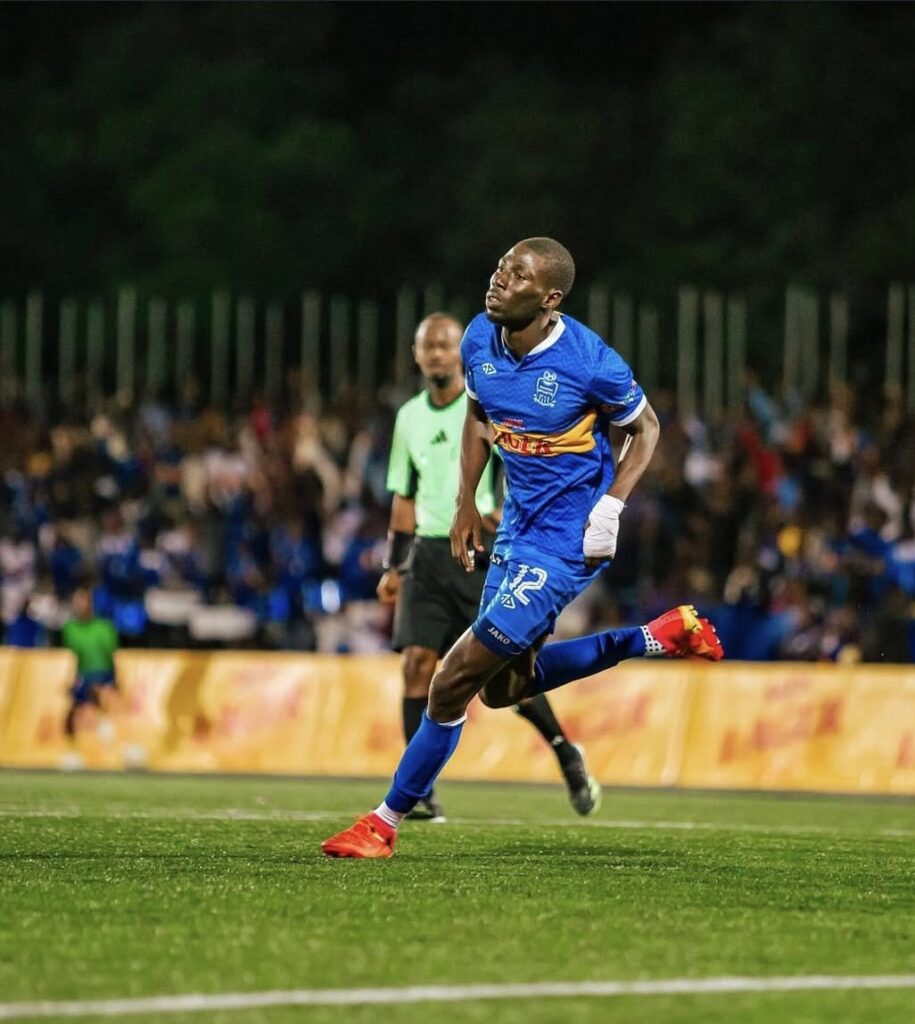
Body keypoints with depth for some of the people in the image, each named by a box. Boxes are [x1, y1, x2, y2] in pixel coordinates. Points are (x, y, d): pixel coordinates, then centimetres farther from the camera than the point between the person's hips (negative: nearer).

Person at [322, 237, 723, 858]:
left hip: (566, 541, -9)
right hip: (516, 528, 9)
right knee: (502, 685, 18)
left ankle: (386, 823, 3)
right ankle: (659, 637, 24)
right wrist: (466, 503, 12)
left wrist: (611, 506, -17)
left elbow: (645, 428, -5)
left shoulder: (589, 362, -22)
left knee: (458, 678, -10)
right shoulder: (480, 340, -4)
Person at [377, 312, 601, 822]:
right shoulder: (410, 416, 14)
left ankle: (566, 752, 13)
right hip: (430, 554, 5)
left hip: (485, 552, -5)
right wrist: (394, 565, 17)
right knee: (418, 662, -8)